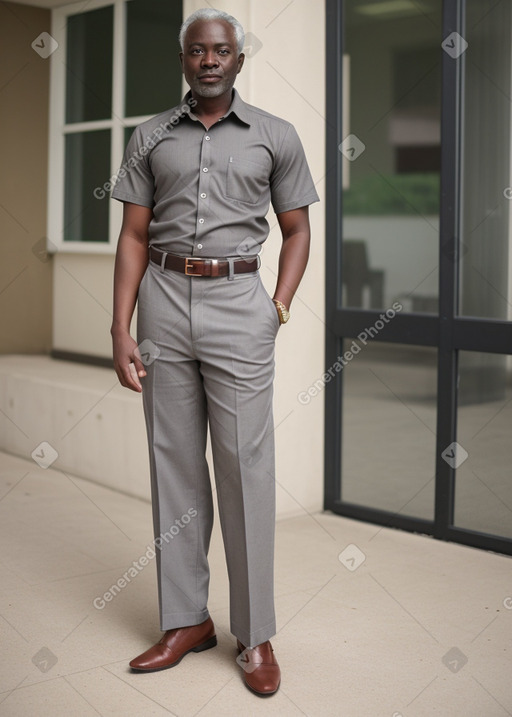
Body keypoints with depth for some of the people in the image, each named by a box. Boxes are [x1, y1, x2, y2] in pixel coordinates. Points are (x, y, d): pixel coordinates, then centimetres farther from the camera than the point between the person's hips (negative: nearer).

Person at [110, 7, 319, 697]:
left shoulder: (275, 136, 7)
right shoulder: (150, 137, 10)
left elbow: (297, 229, 11)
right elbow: (134, 237, 7)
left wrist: (279, 307, -2)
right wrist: (120, 331, -1)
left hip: (238, 303, -2)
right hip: (163, 301, 2)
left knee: (246, 467, -2)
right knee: (174, 464, 7)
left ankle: (256, 634, 9)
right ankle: (186, 620, 19)